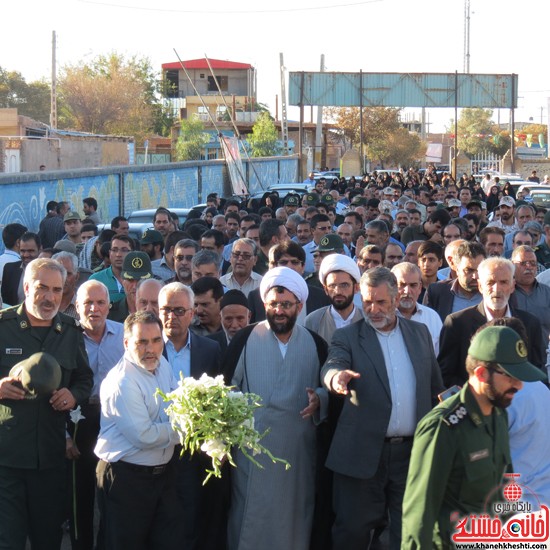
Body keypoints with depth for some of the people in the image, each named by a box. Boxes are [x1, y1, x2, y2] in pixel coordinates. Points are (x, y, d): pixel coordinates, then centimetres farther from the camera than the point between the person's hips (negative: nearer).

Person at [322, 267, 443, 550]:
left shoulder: (420, 333, 9)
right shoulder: (348, 337, -1)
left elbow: (435, 387, 14)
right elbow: (331, 367, -20)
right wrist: (336, 376, -44)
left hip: (413, 451, 3)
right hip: (363, 454, -3)